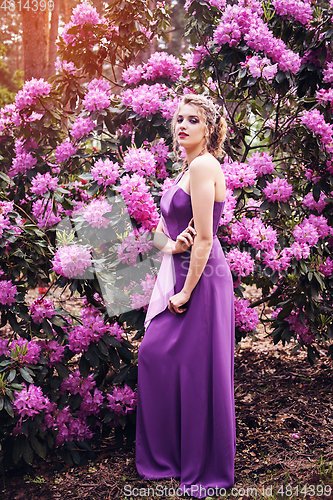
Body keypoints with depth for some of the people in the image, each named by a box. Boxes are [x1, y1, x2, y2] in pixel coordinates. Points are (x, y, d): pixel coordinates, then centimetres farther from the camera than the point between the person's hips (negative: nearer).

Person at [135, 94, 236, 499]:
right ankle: (168, 455, 28)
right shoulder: (187, 169, 14)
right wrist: (173, 245, -9)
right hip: (179, 273, 10)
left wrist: (186, 293, -15)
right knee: (154, 355, 12)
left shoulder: (203, 166, -15)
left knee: (196, 370, -1)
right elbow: (161, 231, 14)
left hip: (202, 277, -10)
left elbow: (205, 239, -20)